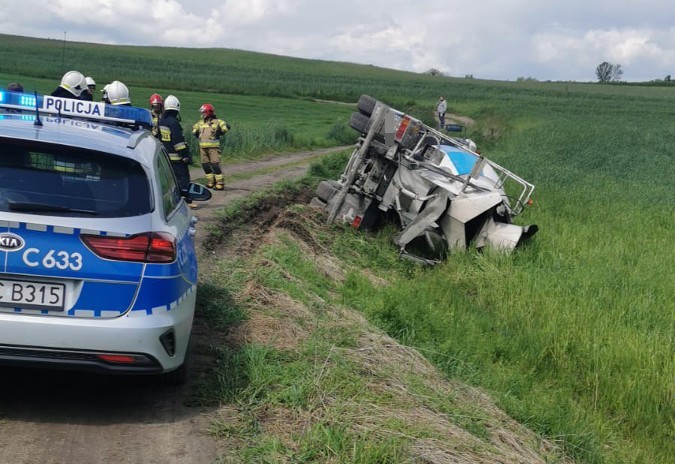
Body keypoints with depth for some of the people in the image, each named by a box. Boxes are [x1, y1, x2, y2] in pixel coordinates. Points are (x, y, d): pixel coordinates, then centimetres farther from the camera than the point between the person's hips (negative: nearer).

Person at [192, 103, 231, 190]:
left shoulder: (217, 122, -4)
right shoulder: (201, 123, 15)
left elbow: (226, 127, -15)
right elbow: (194, 129, 31)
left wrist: (219, 133, -7)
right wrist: (198, 136, 20)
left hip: (213, 147, -7)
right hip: (203, 147, 7)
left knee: (215, 165, -12)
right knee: (205, 165, 8)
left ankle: (220, 183, -10)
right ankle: (211, 181, 21)